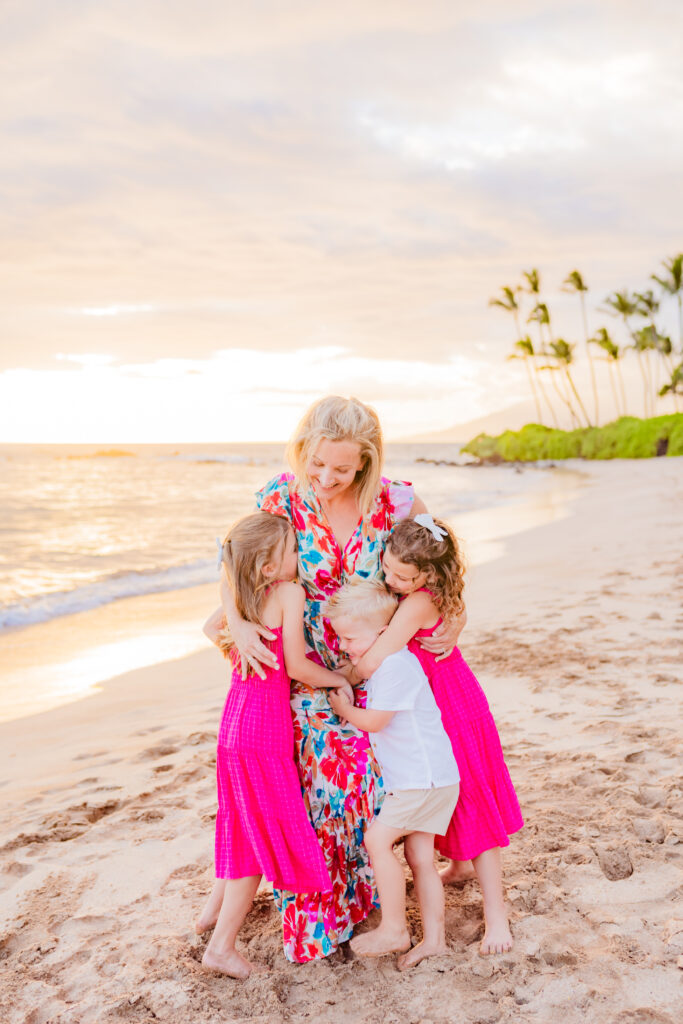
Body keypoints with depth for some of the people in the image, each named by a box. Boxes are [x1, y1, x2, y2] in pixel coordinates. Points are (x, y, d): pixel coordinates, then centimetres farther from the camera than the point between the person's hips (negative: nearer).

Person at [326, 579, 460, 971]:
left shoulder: (396, 665, -20)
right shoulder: (384, 663, 12)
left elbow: (374, 721, -17)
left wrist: (344, 709, -1)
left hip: (424, 776, -10)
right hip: (422, 778, 10)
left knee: (377, 838, -8)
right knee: (420, 856, 12)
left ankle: (394, 929, 2)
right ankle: (434, 939, 18)